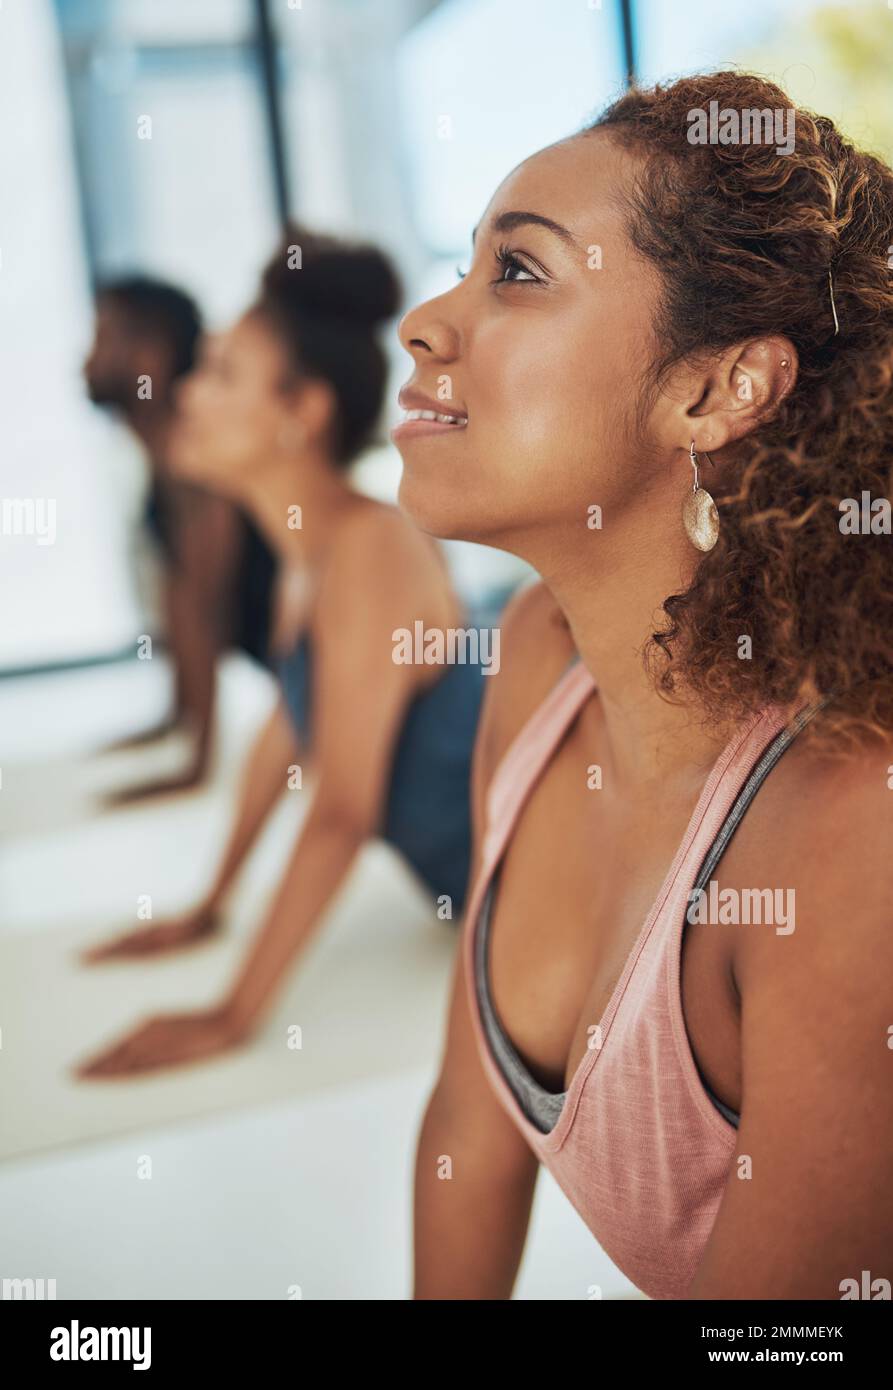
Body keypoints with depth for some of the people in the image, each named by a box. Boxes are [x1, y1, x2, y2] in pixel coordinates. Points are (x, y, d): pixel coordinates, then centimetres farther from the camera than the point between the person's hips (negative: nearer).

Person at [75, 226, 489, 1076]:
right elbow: (288, 728, 12)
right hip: (467, 894, 8)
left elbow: (341, 813, -26)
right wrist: (208, 911, 19)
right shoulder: (308, 546, 1)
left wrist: (233, 1016, -22)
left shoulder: (370, 549, -25)